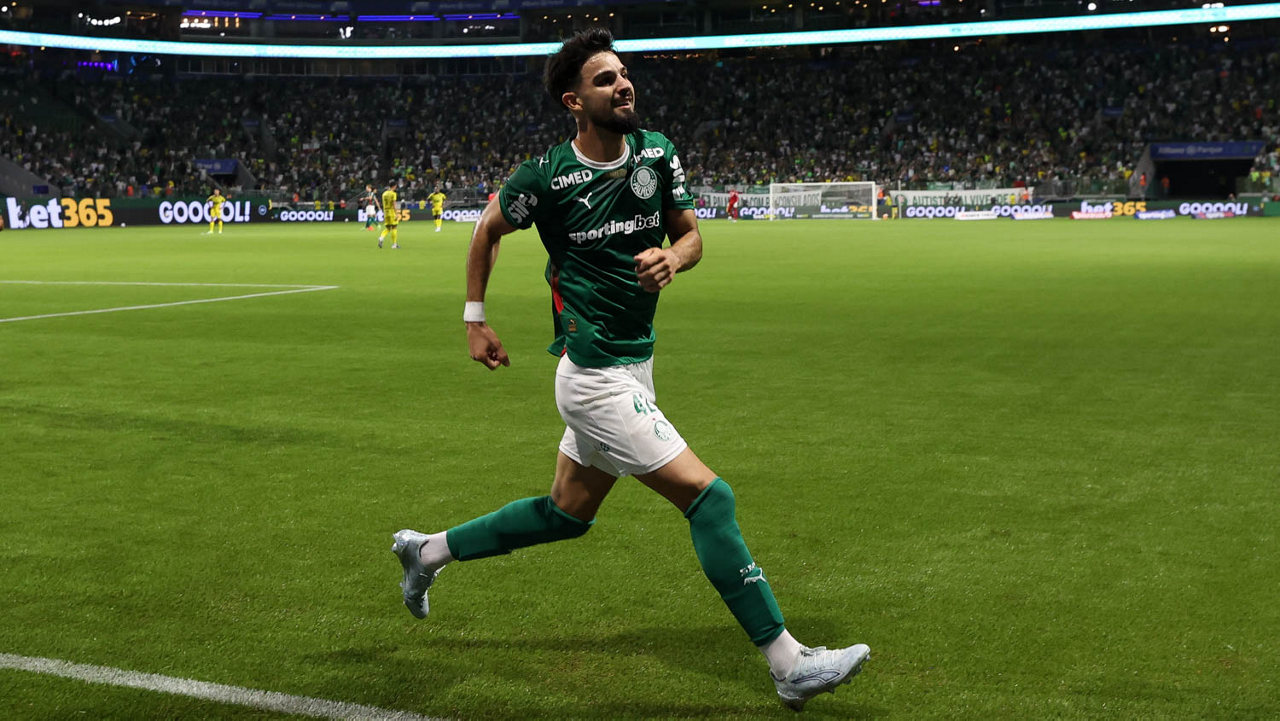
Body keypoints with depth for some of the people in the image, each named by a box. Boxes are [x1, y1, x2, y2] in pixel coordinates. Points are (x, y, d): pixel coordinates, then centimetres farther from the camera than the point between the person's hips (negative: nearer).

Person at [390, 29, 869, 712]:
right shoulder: (544, 176, -11)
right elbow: (487, 229, 7)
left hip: (631, 366, 8)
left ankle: (428, 550, 40)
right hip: (594, 377, -8)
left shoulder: (657, 152, 3)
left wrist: (671, 257, -10)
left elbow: (690, 233, 12)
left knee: (566, 513, 21)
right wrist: (476, 319, 8)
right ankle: (789, 665, -6)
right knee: (708, 496, -13)